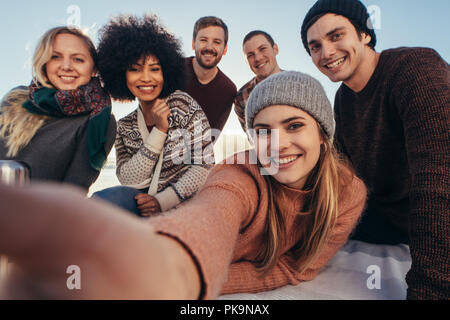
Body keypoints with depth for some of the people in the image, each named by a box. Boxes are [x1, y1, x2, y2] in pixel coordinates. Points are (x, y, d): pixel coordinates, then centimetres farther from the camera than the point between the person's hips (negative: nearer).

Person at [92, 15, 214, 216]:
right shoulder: (124, 127, 11)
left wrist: (162, 201, -17)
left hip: (186, 203, -3)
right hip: (144, 204, 4)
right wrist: (159, 131, -11)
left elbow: (204, 166, -6)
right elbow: (129, 181, -3)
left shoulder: (183, 104, 0)